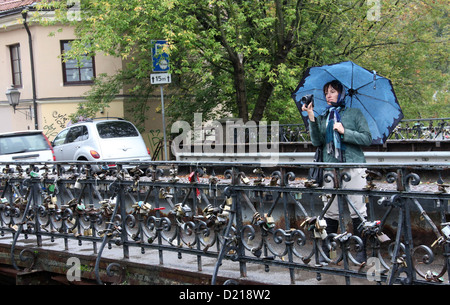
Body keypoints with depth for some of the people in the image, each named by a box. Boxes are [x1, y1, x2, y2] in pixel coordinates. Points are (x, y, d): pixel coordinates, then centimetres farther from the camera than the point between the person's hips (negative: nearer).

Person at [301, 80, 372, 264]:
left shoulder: (355, 113, 7)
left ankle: (362, 250, 6)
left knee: (357, 210, -3)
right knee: (331, 212, 5)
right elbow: (317, 142, 2)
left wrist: (345, 132, -10)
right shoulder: (322, 117, 16)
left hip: (353, 168, -3)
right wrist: (312, 118, -7)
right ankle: (328, 249, 14)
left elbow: (367, 139, 0)